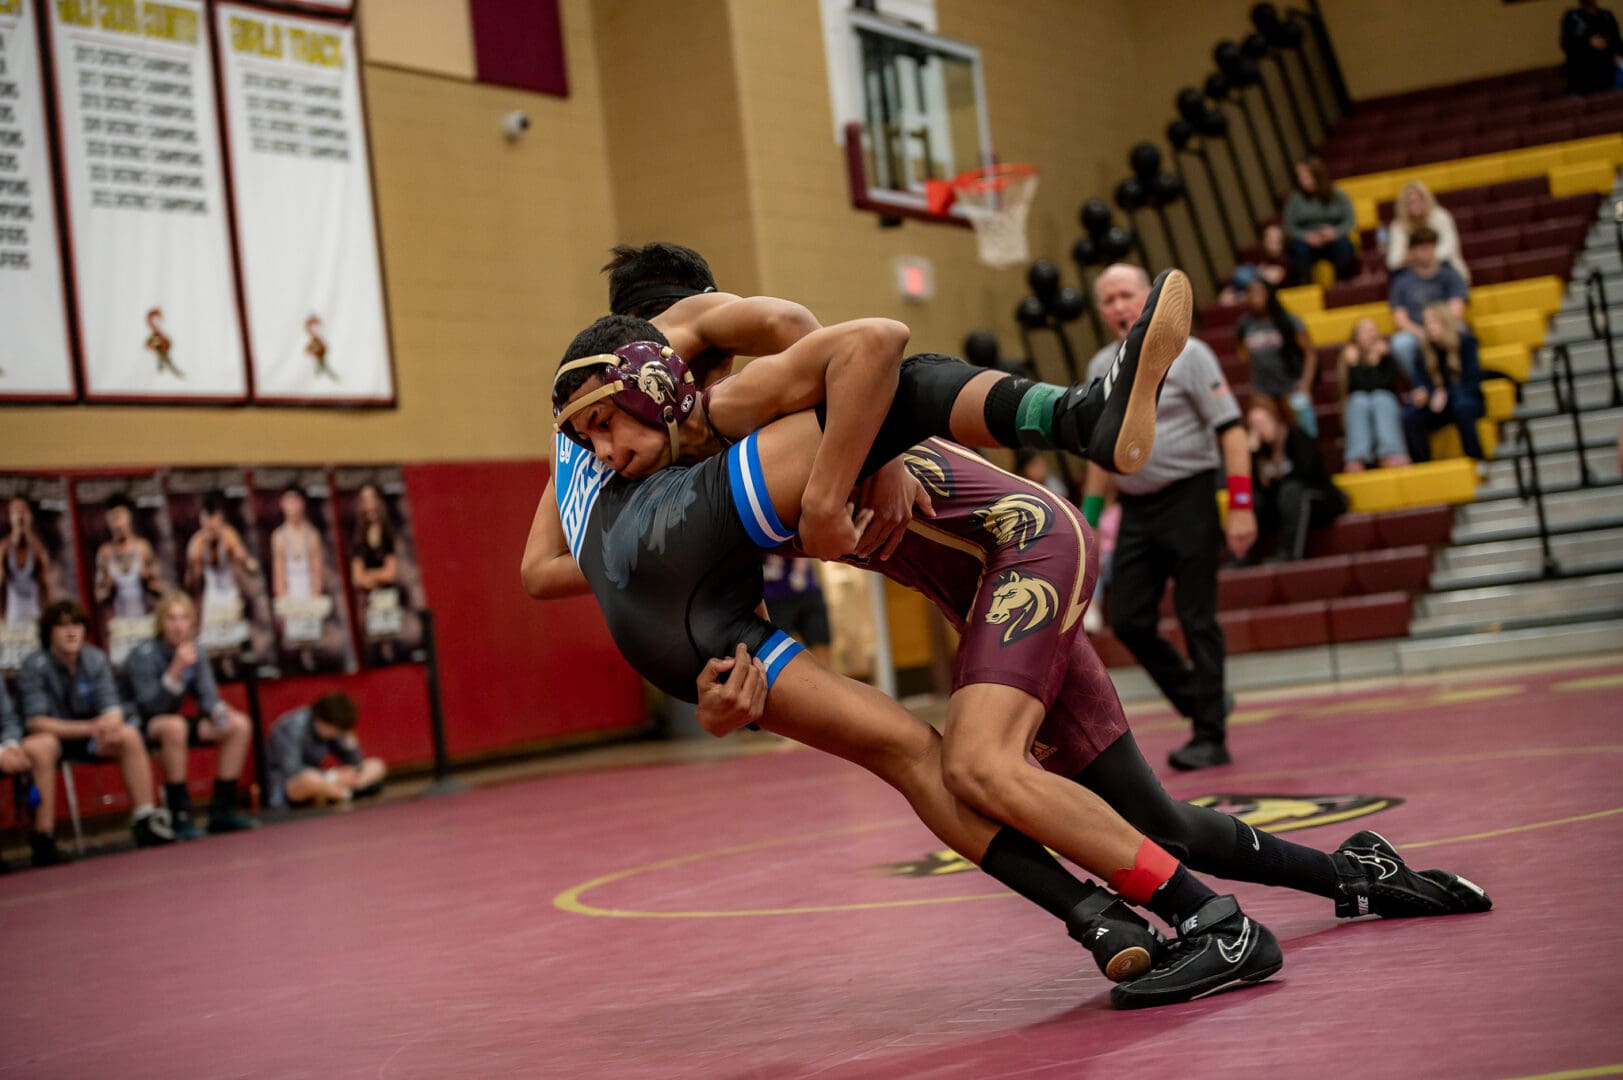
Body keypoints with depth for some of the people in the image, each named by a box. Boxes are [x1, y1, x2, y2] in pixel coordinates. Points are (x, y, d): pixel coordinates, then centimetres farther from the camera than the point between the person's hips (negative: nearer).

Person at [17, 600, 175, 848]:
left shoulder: (96, 659, -1)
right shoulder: (35, 667, -14)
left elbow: (112, 709, -4)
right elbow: (36, 723, -20)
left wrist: (110, 723, -30)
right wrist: (88, 728, -30)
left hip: (89, 735, 4)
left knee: (130, 735, -20)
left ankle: (144, 819, -17)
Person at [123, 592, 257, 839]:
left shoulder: (196, 653, 0)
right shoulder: (144, 654, -19)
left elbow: (207, 696, 2)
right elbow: (150, 706, -26)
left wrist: (219, 711, -22)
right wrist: (176, 670, -35)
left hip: (175, 721, 7)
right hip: (139, 727, -7)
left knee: (239, 725, -5)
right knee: (174, 726, -39)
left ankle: (222, 809, -3)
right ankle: (180, 816, -32)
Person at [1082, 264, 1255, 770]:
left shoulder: (1186, 354, -6)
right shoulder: (1100, 367, 10)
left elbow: (1231, 430, -10)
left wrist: (1241, 506, -17)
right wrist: (1089, 516, 16)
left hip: (1188, 499, -6)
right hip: (1136, 508, 6)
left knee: (1197, 621, -5)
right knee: (1129, 621, 1)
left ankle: (1210, 737, 3)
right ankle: (1205, 703, 20)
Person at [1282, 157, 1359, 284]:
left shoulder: (1337, 195, 3)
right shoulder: (1295, 198, 2)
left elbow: (1351, 221, 0)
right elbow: (1289, 226, -1)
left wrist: (1335, 231, -20)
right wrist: (1306, 236, -20)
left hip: (1334, 240, 0)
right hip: (1308, 242, 0)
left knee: (1344, 245, -34)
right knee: (1299, 247, -36)